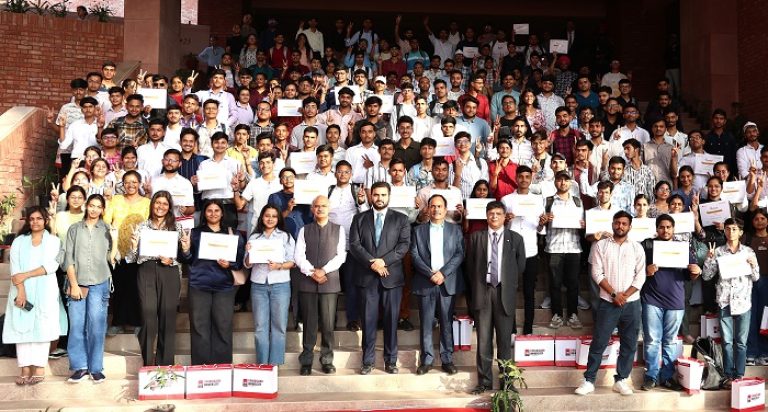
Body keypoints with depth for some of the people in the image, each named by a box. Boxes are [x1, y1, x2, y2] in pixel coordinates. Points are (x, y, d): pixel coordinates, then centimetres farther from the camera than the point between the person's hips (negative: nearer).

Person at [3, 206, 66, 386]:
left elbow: (51, 265, -5)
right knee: (21, 328, -4)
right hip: (22, 291, 2)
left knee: (42, 327, -6)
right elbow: (15, 268, 0)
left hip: (45, 290, -2)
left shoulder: (54, 240, 9)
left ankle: (39, 369, -5)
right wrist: (20, 291, -14)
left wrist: (25, 275, -13)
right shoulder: (19, 241, 12)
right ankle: (25, 369, -3)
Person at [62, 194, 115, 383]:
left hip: (99, 283, -1)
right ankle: (80, 366, 9)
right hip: (77, 282, 1)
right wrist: (73, 284, -3)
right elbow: (68, 259, 5)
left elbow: (111, 259, 3)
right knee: (77, 325, -1)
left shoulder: (107, 230, 8)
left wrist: (115, 240, -10)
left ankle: (96, 368, 5)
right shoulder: (74, 229, 9)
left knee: (96, 325, -3)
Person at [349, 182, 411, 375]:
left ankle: (391, 360, 13)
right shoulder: (359, 219, 10)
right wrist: (372, 262, -12)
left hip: (392, 276, 0)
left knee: (391, 319, 4)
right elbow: (354, 245, 1)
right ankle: (368, 361, 11)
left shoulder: (401, 219, 8)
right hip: (367, 276, 1)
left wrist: (384, 261, -14)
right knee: (368, 320, 3)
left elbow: (404, 244, -3)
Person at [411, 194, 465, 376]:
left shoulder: (455, 229, 9)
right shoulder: (418, 230, 9)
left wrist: (443, 273, -12)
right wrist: (430, 274, -12)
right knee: (426, 324, 3)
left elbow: (459, 254, 0)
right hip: (425, 283, 0)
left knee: (447, 323, 4)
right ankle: (426, 359, 10)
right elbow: (415, 255, 1)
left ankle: (447, 359, 11)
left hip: (448, 282, 0)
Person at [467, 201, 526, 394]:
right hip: (482, 291, 0)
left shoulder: (515, 238, 6)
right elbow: (470, 265, 10)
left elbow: (520, 266, 11)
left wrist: (510, 284, 11)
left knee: (504, 340, 5)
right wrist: (477, 285, 8)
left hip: (505, 293, 0)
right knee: (483, 340, 3)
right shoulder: (476, 237, 7)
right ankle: (484, 381, 11)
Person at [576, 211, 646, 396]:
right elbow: (597, 273, -5)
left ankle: (621, 380, 18)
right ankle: (589, 381, 5)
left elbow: (640, 276, 1)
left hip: (631, 303, 2)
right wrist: (614, 294, -12)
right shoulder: (600, 245, 1)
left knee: (629, 343, 6)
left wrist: (625, 295, -11)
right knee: (598, 342, -1)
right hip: (607, 302, -2)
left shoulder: (637, 248, 6)